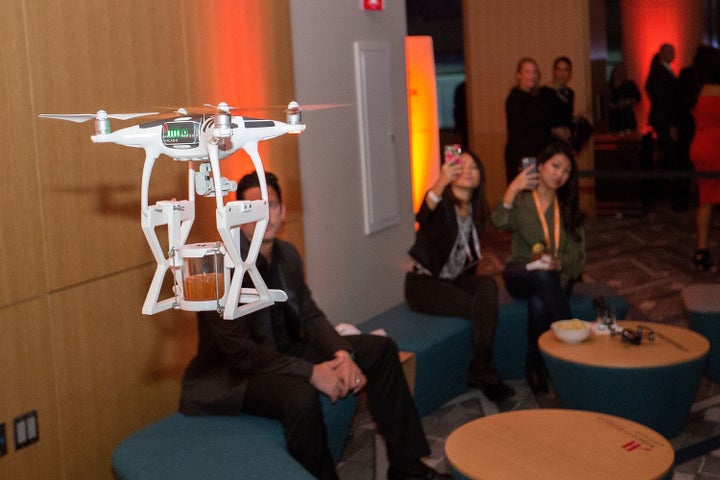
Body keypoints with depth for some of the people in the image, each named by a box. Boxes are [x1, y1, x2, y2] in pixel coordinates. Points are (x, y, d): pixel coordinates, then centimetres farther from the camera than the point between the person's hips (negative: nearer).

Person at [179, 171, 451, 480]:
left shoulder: (287, 254, 2)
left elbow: (310, 316, 7)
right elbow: (237, 350, -26)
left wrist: (343, 354, -13)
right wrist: (311, 372, -28)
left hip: (283, 352, 9)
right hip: (230, 373, -8)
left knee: (380, 349, 4)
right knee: (300, 394, -39)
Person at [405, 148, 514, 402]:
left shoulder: (476, 210, 7)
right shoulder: (441, 203, -14)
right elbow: (423, 215, -41)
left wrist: (484, 258, 2)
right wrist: (441, 182, -57)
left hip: (456, 279, 6)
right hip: (424, 283, -6)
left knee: (487, 286, -28)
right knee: (483, 308, -27)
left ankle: (480, 370, -25)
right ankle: (483, 371, -11)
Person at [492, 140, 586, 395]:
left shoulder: (568, 207, 10)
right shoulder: (520, 200, 1)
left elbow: (578, 252, 3)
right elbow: (500, 222, -23)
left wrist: (558, 263, -18)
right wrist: (512, 190, -35)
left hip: (558, 277, 1)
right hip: (521, 275, -1)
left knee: (539, 303, -35)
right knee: (542, 277, -38)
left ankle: (535, 366, -21)